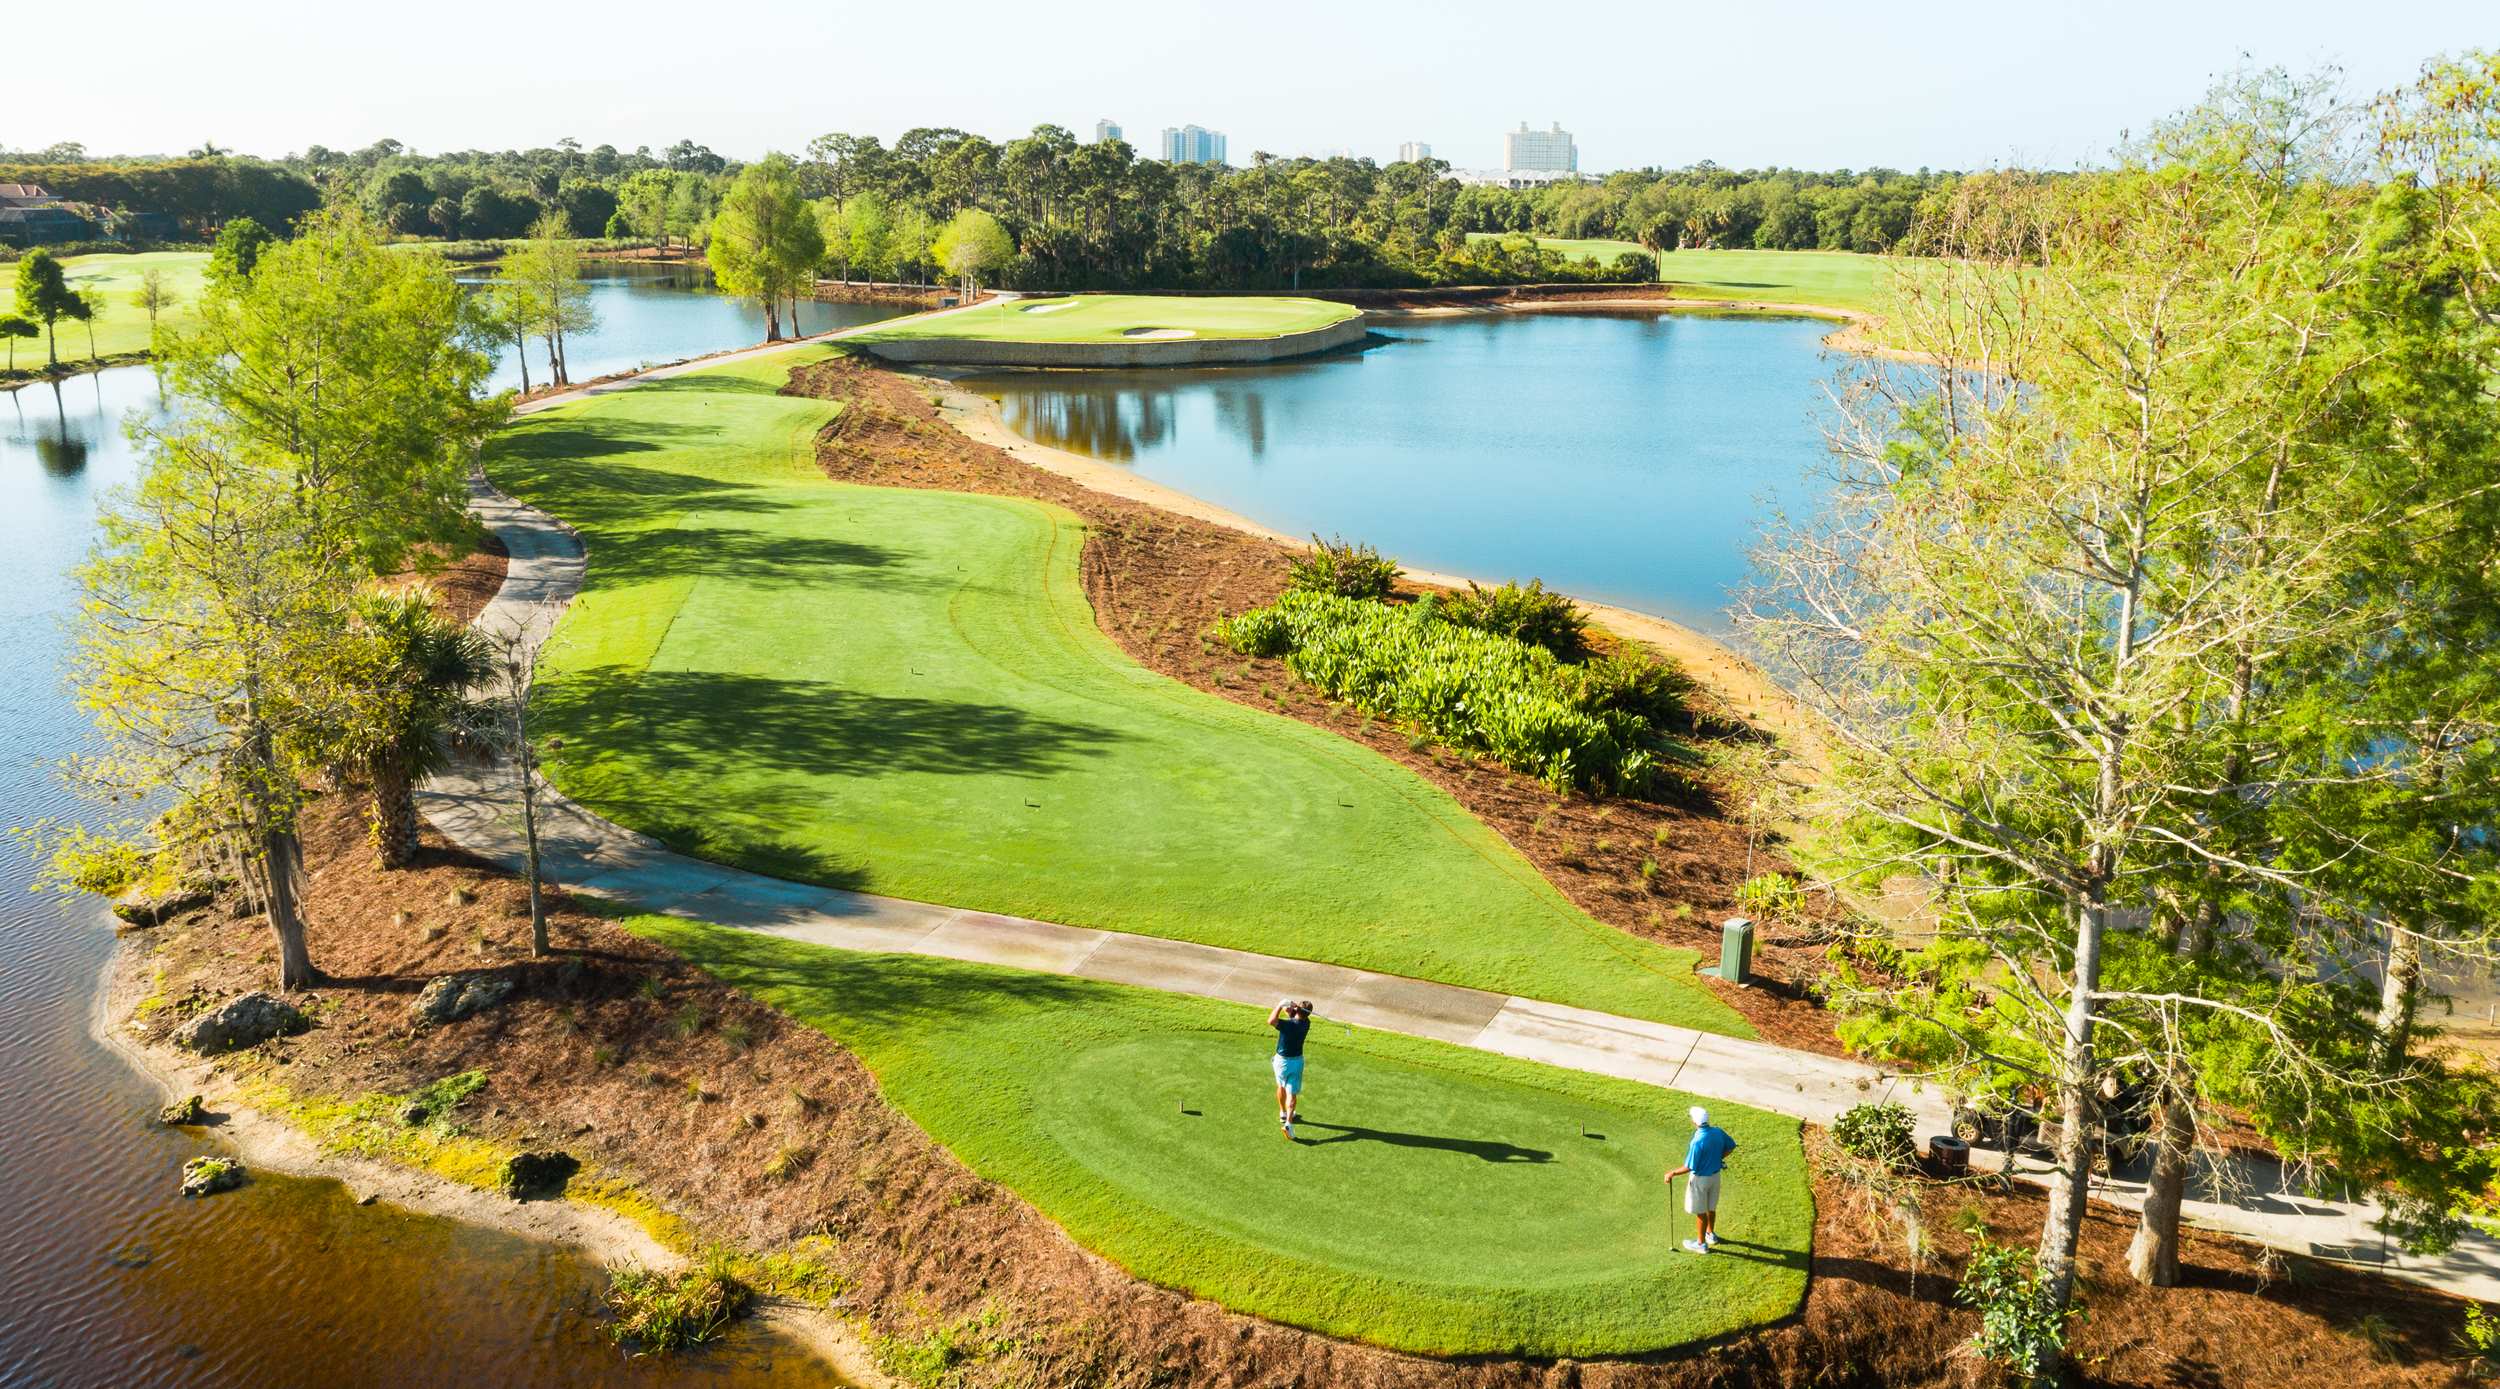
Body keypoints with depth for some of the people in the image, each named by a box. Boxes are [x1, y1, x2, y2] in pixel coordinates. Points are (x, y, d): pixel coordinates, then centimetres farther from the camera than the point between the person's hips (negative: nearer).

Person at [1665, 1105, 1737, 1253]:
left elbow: (1689, 1167, -27)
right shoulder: (1718, 1132, -12)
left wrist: (1672, 1174, -13)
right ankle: (1711, 1234, 45)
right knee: (1711, 1207, 26)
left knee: (1700, 1212, 11)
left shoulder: (1697, 1142, -33)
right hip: (1715, 1175, 7)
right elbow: (1731, 1146, 7)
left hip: (1700, 1179, -7)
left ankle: (1701, 1244, 26)